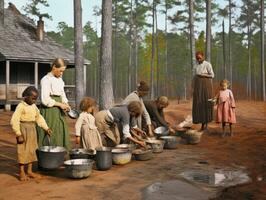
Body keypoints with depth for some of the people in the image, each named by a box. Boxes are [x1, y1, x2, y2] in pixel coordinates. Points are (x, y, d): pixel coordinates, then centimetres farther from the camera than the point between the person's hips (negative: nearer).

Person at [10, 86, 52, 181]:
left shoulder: (34, 106, 8)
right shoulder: (21, 106, -15)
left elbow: (39, 117, 18)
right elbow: (14, 121, -19)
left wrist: (46, 128, 10)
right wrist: (18, 134, -20)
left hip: (32, 130, 7)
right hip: (23, 130, -7)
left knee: (31, 151, 12)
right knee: (23, 151, -1)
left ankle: (29, 171, 23)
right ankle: (21, 172, 11)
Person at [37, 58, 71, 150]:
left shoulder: (60, 79, 14)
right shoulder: (46, 79, -12)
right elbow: (45, 100, -19)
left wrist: (65, 104, 3)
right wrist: (60, 104, -14)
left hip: (59, 111, 8)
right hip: (49, 110, -8)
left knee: (61, 134, 7)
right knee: (51, 137, -5)